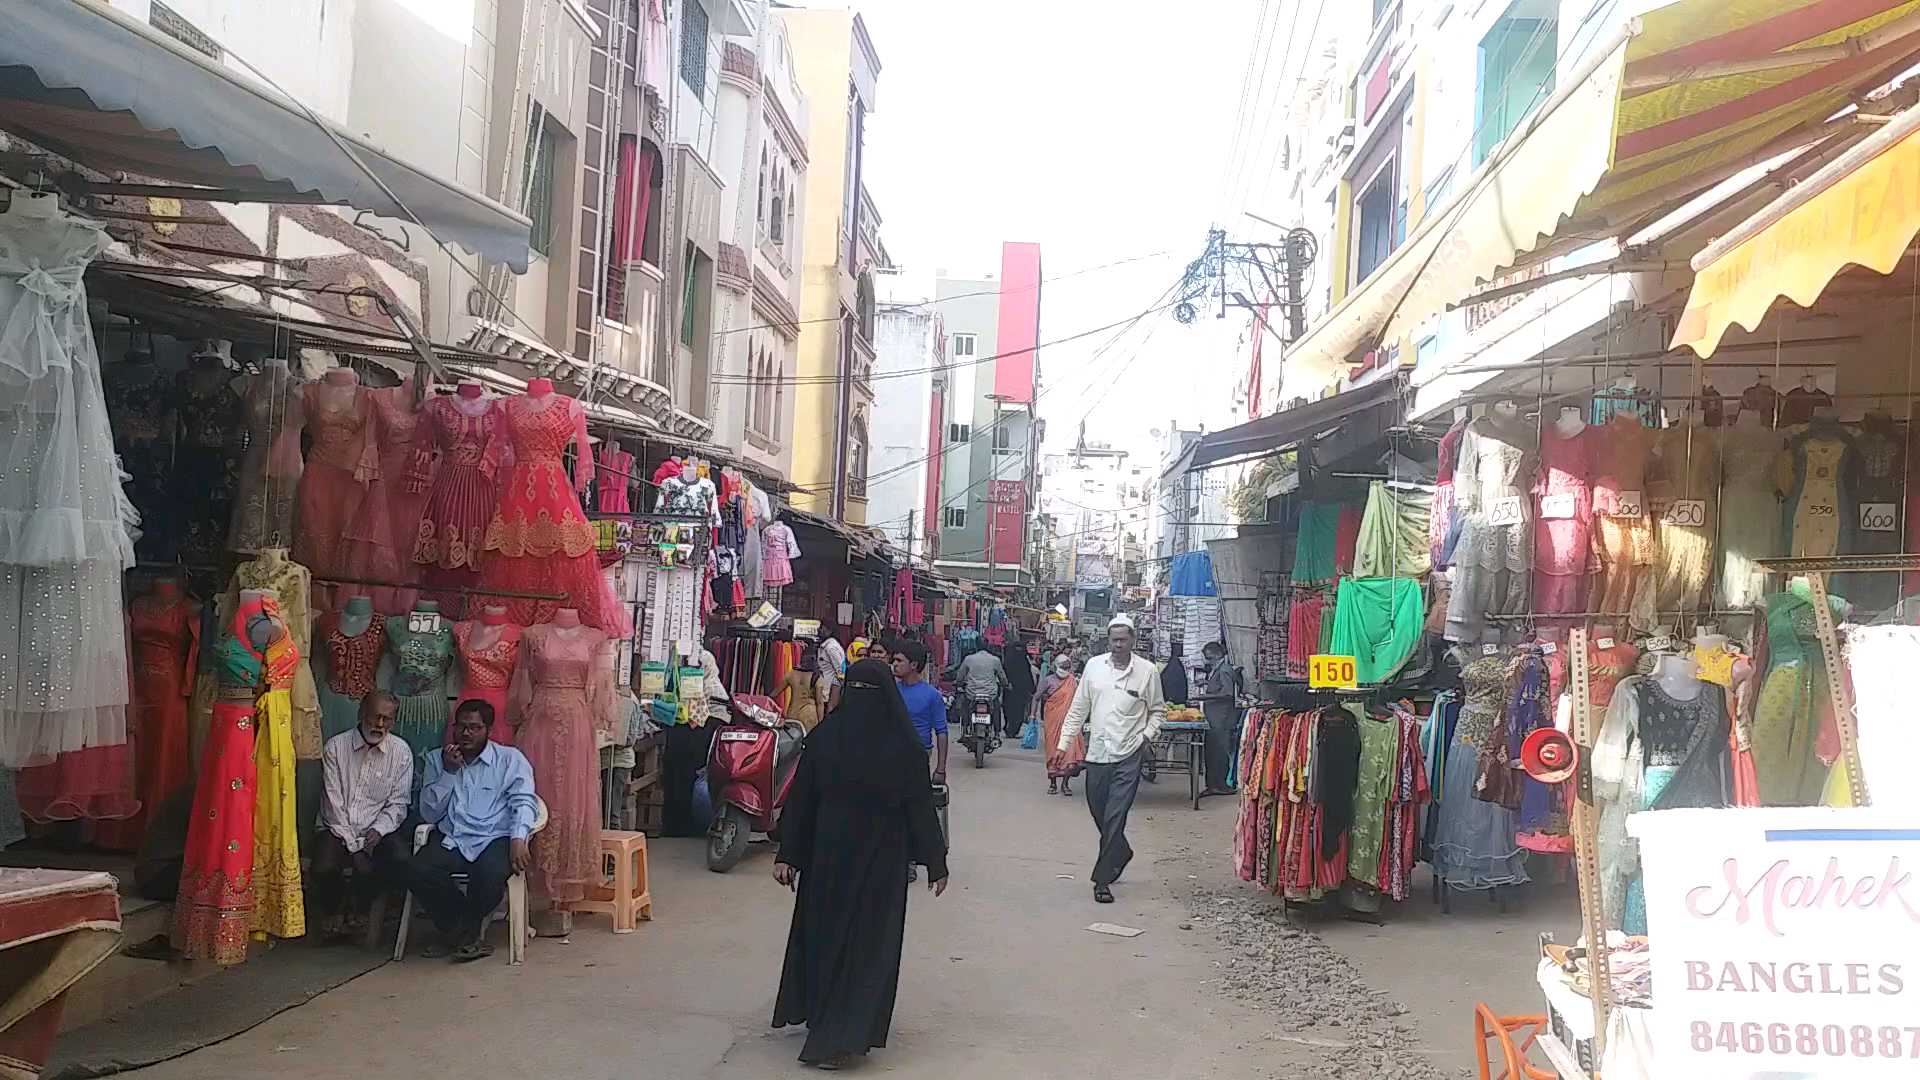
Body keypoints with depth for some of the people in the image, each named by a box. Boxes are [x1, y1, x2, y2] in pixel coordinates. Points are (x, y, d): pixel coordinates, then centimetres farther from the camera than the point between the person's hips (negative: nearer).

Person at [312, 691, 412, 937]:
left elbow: (398, 803, 4)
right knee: (324, 868, -31)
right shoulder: (335, 747, -1)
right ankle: (333, 913, 6)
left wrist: (378, 831, -16)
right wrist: (353, 845, -14)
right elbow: (333, 801, -6)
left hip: (377, 831, 1)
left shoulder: (401, 752, 4)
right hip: (338, 831, -1)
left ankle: (358, 912, 1)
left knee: (401, 859, -29)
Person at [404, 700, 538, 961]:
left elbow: (524, 802, -3)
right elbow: (429, 814, 9)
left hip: (494, 839, -2)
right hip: (450, 840, 3)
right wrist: (449, 772, -2)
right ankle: (466, 933, -5)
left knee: (490, 873, -36)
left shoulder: (510, 759, 10)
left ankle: (461, 931, -2)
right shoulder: (436, 760, 17)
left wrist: (518, 839, -23)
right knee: (418, 871, -28)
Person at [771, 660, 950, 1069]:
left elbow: (800, 798, -4)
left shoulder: (824, 735, -7)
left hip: (828, 851, 2)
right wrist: (935, 862, 1)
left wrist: (788, 854, 2)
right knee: (870, 940, 6)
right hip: (881, 856, -2)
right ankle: (845, 1036, 2)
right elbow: (921, 805, -7)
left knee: (823, 929, 20)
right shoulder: (904, 744, -12)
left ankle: (818, 1015, 34)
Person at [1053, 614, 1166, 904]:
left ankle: (1102, 879, 1)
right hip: (1097, 752, 3)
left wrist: (1146, 736, -4)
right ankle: (1121, 853, 41)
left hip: (1129, 755, -3)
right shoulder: (1094, 666, 4)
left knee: (1114, 818, -7)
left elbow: (1158, 711, 10)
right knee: (1098, 813, 14)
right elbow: (1078, 708, 9)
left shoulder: (1146, 670, -2)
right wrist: (1063, 743, 6)